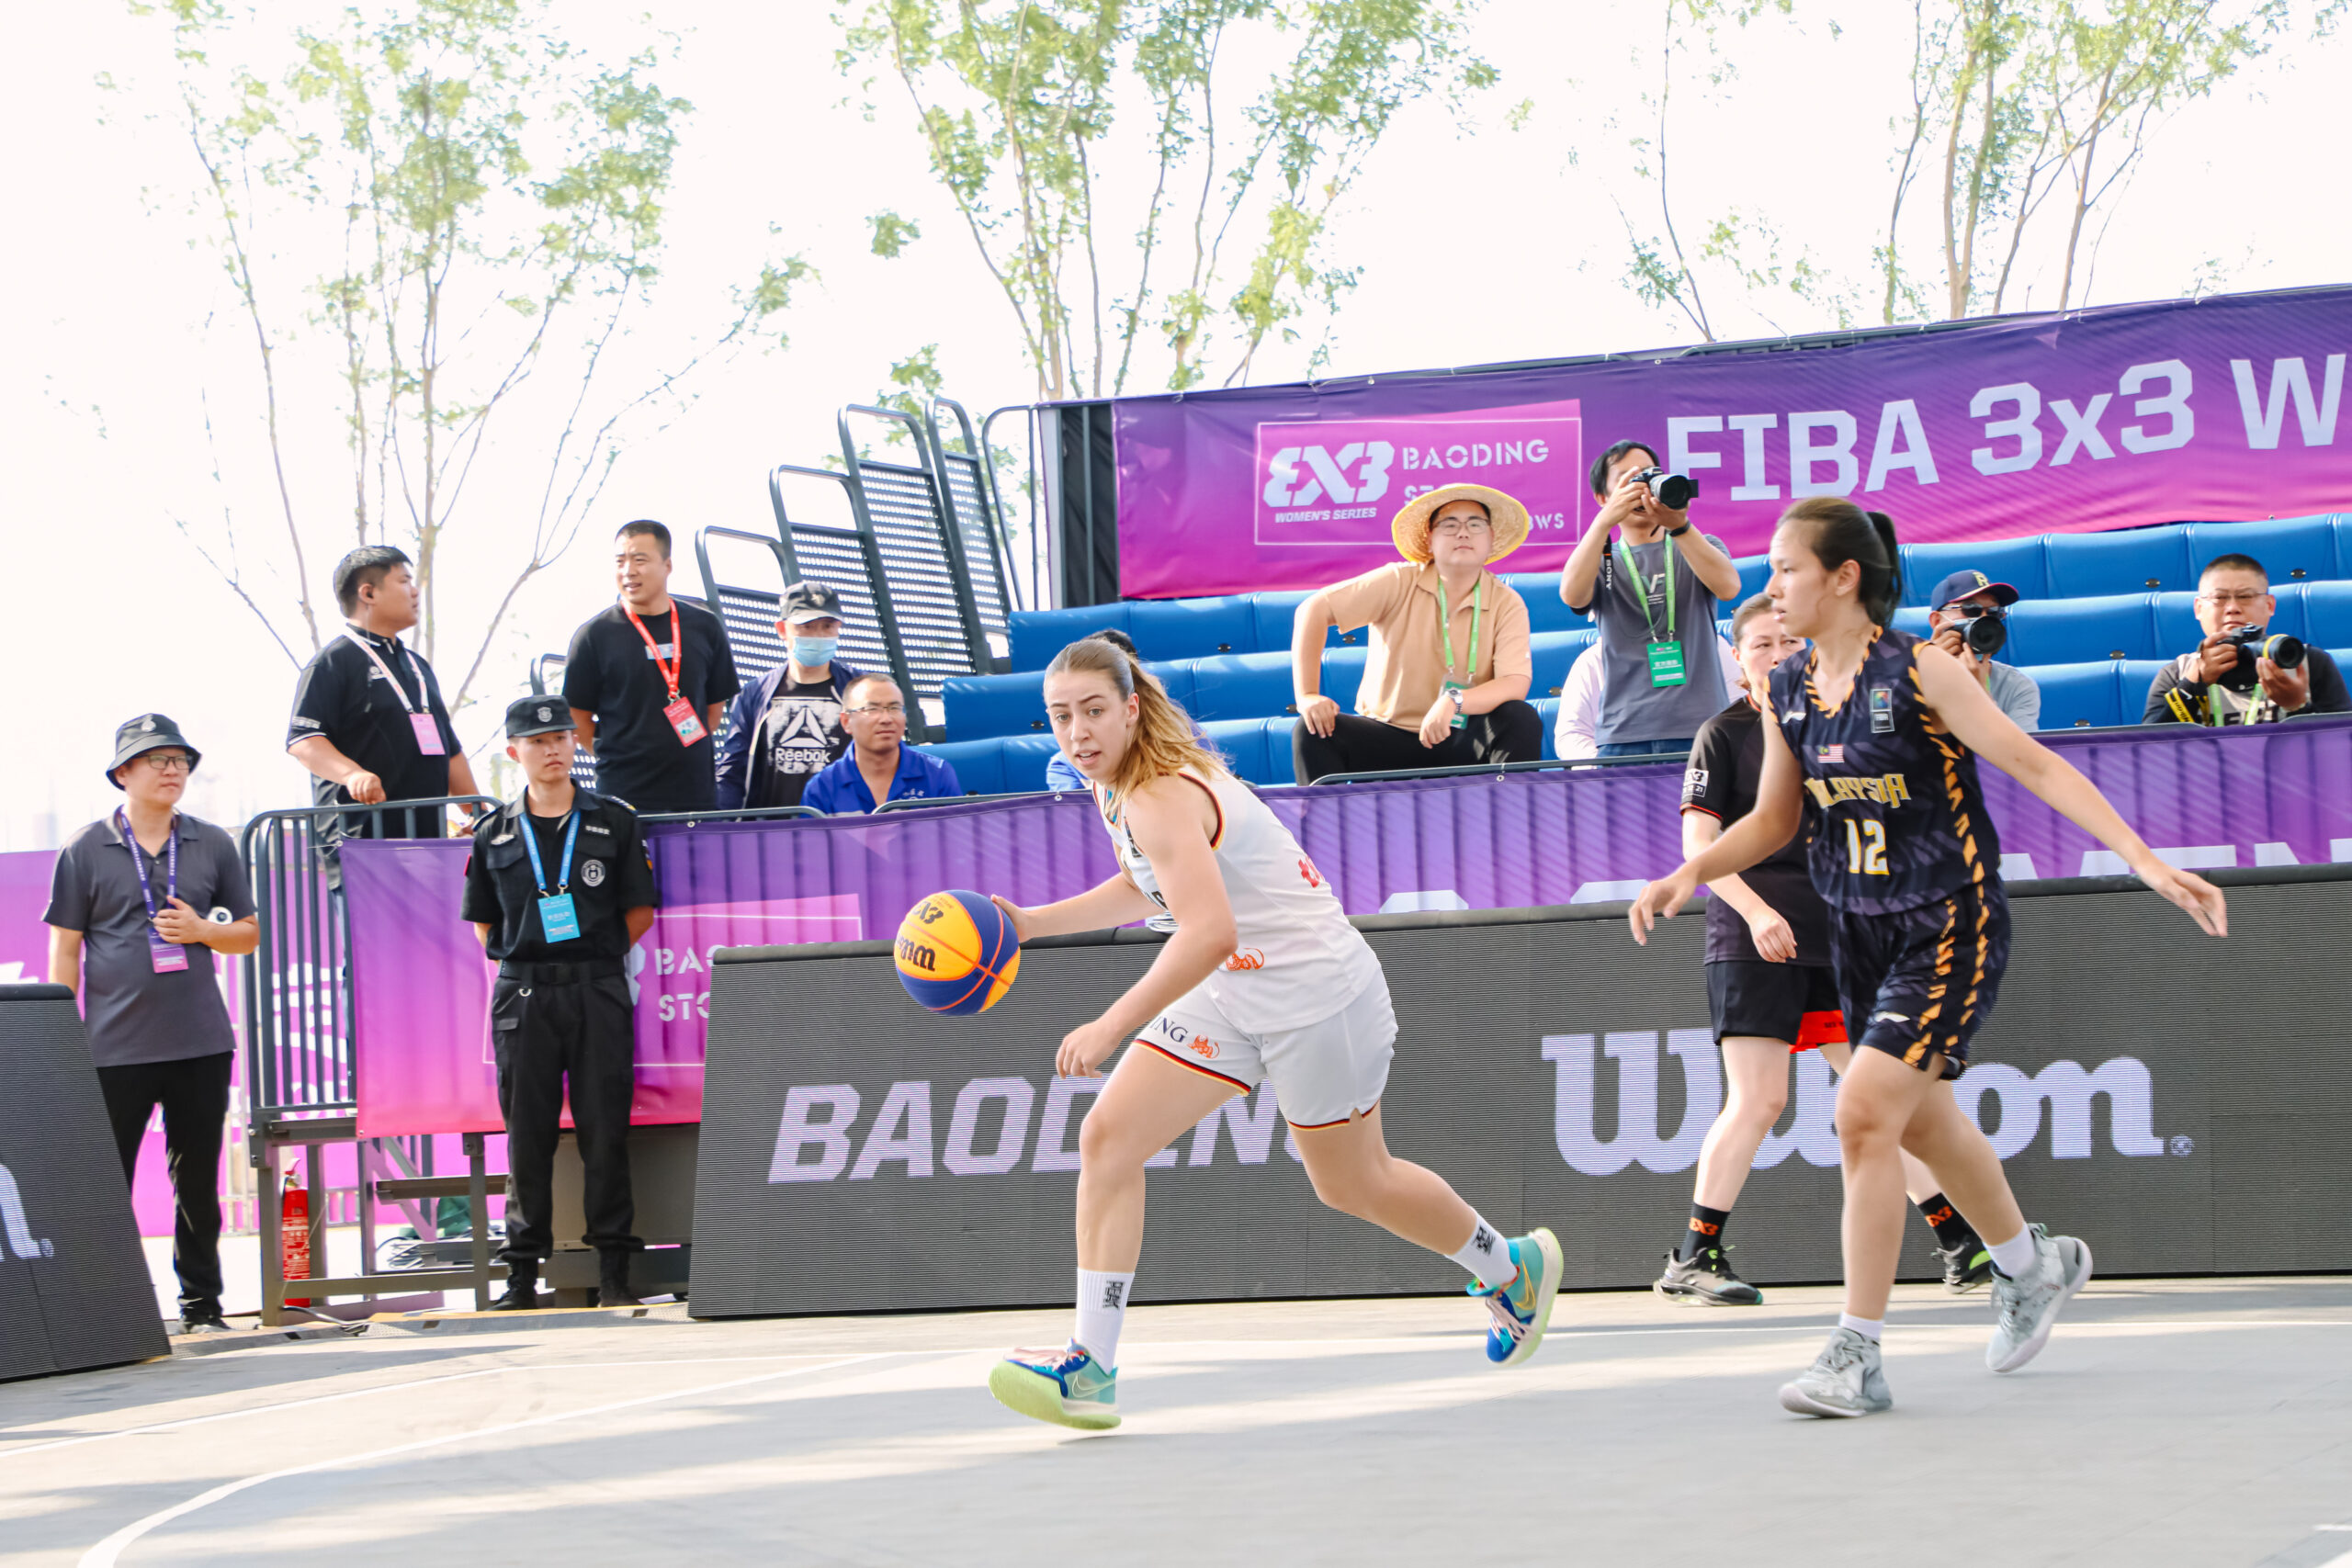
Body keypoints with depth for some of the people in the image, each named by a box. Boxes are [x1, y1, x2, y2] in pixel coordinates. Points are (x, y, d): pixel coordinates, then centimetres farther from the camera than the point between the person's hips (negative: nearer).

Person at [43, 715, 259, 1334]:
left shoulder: (212, 845, 10)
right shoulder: (85, 851, 2)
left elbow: (249, 933, 15)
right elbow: (64, 952, 3)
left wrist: (203, 930, -6)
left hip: (200, 1046, 2)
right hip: (115, 1049, -2)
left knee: (198, 1182, 6)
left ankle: (201, 1306, 15)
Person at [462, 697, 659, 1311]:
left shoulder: (614, 822, 6)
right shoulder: (494, 834, 9)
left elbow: (639, 911, 8)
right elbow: (483, 922, 15)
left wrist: (592, 957, 2)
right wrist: (528, 961, 4)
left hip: (599, 990, -1)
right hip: (523, 994, 1)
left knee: (605, 1128, -2)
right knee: (527, 1133, 1)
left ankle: (614, 1270, 3)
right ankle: (522, 1272, 6)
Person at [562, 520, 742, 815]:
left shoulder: (704, 627, 9)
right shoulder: (595, 635, 1)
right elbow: (577, 717, 5)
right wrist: (618, 760, 0)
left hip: (696, 791, 3)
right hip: (623, 792, -3)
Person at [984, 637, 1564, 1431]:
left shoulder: (1162, 798, -28)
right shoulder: (1117, 787, 2)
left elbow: (1210, 932, -40)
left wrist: (1111, 1027, -43)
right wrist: (1034, 922, 12)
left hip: (1317, 993, -8)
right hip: (1229, 997, 8)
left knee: (1353, 1184, 10)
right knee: (1108, 1139, -9)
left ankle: (1513, 1268, 38)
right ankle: (1091, 1369, -11)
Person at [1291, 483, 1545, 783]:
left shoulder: (1508, 606, -5)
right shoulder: (1399, 584, -5)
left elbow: (1516, 684, -18)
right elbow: (1313, 611, -8)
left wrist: (1454, 702, -37)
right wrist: (1307, 696, -17)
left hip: (1462, 741, 0)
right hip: (1386, 733, 0)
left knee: (1523, 720, -27)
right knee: (1311, 731, -25)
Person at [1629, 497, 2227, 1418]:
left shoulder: (1919, 671, -17)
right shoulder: (1789, 692, 2)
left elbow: (2037, 767, -16)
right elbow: (1772, 820, 14)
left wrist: (2144, 859, -22)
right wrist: (1689, 875, -3)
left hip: (1950, 928, -7)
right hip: (1861, 933, 7)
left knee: (1864, 1112, -18)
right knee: (1923, 1121, 19)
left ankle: (1857, 1355, -10)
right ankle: (2034, 1266, 46)